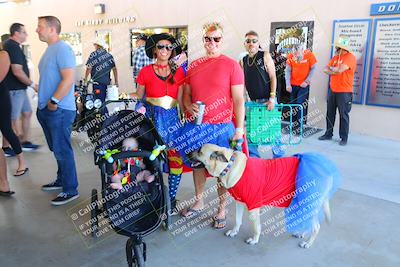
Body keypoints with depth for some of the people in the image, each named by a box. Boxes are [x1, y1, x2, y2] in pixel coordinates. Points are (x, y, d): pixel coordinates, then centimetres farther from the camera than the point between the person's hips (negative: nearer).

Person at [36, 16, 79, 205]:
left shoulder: (62, 49, -14)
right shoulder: (50, 49, 16)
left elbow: (68, 79, -23)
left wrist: (54, 101, -20)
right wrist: (43, 102, 16)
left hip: (59, 110, -9)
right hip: (47, 109, 9)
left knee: (62, 151, -3)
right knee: (57, 149, 18)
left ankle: (71, 190, 7)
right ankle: (61, 180, 33)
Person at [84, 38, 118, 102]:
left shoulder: (94, 54, -5)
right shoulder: (109, 55, 9)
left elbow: (89, 68, -8)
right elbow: (114, 69, 8)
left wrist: (85, 80, 3)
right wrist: (116, 82, 13)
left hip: (97, 82, -6)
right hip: (107, 82, 6)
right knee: (103, 101, 16)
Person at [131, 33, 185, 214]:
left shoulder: (178, 72, 6)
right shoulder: (146, 72, 3)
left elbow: (181, 99, 4)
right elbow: (139, 96, 10)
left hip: (171, 118, 1)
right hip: (152, 117, -1)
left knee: (176, 158, -3)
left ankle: (171, 198, 14)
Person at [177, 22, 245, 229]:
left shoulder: (231, 65, -3)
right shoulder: (194, 65, 9)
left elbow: (239, 99, -5)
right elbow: (186, 93, 16)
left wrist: (239, 128, -9)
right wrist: (189, 107, -6)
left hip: (222, 127, -4)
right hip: (196, 125, 4)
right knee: (197, 164, 15)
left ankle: (222, 209, 22)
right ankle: (198, 202, 34)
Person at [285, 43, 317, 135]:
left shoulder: (309, 55, -11)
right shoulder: (290, 57, -5)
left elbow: (313, 69, -3)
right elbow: (287, 71, -3)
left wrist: (307, 81, -8)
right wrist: (288, 84, -9)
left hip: (304, 85, -3)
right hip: (293, 85, 3)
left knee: (300, 105, -8)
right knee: (293, 104, 8)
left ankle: (299, 127, -1)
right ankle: (293, 125, 20)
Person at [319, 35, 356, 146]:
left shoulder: (350, 57, -11)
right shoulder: (335, 57, 12)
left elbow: (340, 70, -24)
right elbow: (325, 69, 6)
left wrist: (332, 68, -4)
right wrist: (335, 71, -12)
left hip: (344, 92, -7)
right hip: (332, 90, 7)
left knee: (343, 115, -2)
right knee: (330, 113, 11)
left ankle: (344, 138, 5)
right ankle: (328, 134, 22)